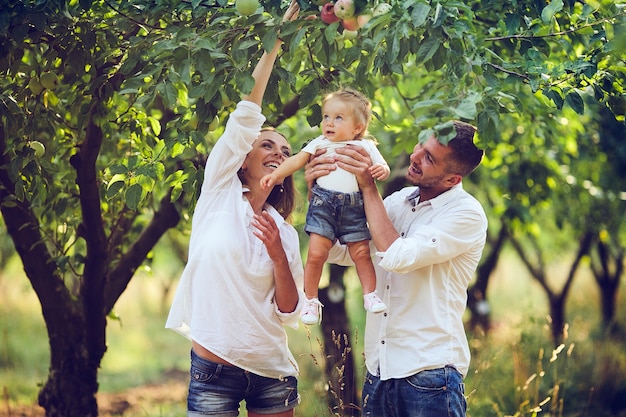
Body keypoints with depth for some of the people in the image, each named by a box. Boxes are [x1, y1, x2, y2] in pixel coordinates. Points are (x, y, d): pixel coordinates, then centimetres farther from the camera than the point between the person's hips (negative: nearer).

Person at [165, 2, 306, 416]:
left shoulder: (285, 234, 8)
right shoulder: (219, 194, 3)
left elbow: (289, 312, 3)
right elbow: (246, 113, -4)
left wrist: (278, 254, -11)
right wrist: (276, 42, -4)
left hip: (272, 372, 3)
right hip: (213, 369, -2)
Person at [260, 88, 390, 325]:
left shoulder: (365, 147, 11)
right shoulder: (319, 143, 15)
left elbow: (383, 167, 9)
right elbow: (297, 160, 11)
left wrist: (382, 170, -15)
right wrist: (275, 175, -1)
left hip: (354, 206, 0)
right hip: (323, 203, 0)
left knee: (361, 253, -2)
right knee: (316, 253, -8)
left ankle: (370, 295, 10)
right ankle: (311, 300, 2)